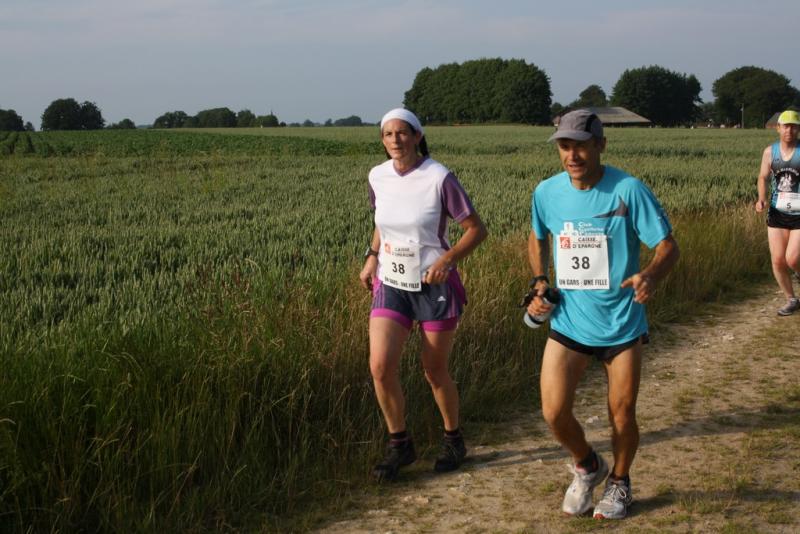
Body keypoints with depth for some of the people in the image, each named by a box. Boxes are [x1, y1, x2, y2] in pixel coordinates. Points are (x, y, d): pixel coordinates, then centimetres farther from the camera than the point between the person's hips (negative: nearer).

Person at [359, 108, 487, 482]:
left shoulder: (439, 178, -14)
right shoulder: (378, 177, 1)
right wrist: (372, 257, 4)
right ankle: (399, 444, 11)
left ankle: (453, 440, 32)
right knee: (380, 367, -9)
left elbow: (476, 229, -9)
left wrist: (447, 260, -22)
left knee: (435, 372, 7)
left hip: (434, 286, -4)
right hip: (391, 284, 4)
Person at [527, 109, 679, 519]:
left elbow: (667, 246, -14)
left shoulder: (628, 190, -16)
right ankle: (586, 466, 27)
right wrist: (540, 283, 0)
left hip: (621, 325, -2)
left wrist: (651, 275, -36)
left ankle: (619, 482, 38)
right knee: (554, 413, -5)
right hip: (567, 322, 2)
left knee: (621, 415, 9)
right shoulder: (547, 192, -4)